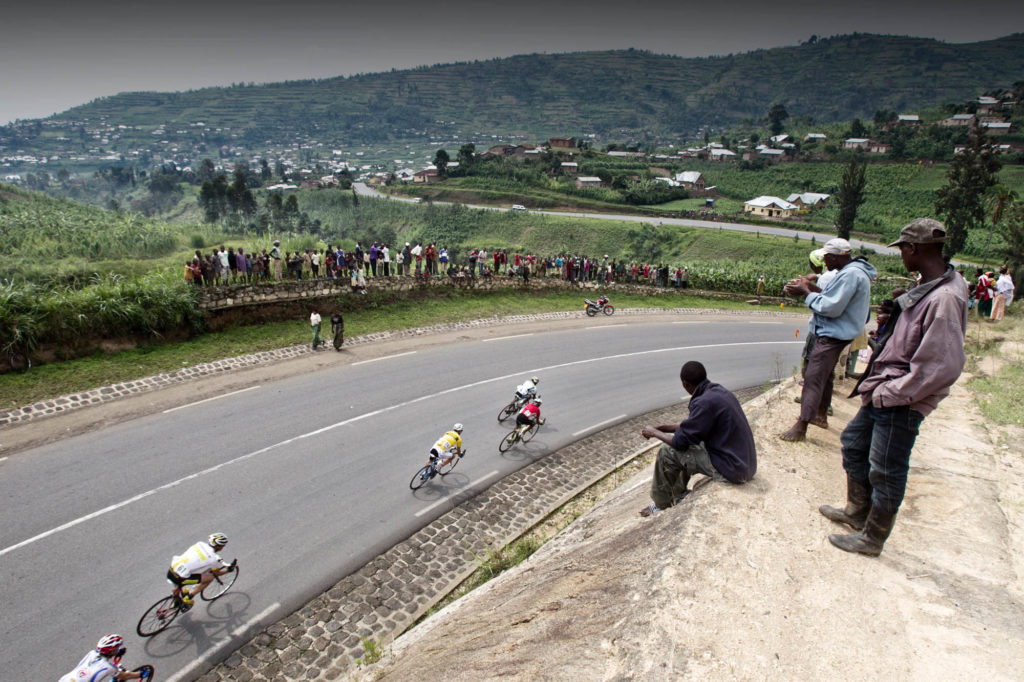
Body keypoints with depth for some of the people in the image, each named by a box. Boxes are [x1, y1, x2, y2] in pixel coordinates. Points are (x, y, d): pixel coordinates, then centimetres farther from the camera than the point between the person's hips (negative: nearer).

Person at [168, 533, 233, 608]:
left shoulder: (200, 544, 6)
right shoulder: (213, 558, -12)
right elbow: (217, 573, 6)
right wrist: (229, 569, 21)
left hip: (170, 571, 7)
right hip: (178, 578, -7)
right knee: (210, 577, 2)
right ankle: (188, 598, 10)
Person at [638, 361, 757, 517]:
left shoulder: (705, 402, -23)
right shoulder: (719, 391, 6)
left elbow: (681, 441, -17)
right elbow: (692, 426, 16)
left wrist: (654, 432, 0)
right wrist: (661, 428, 14)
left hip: (731, 469, -9)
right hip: (746, 463, 9)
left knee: (666, 452, -5)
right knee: (687, 447, 23)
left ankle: (661, 505, 13)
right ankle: (678, 494, 34)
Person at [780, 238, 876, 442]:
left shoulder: (850, 275, -22)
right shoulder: (852, 271, 12)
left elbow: (831, 308, -25)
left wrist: (805, 293, -16)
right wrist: (811, 286, 3)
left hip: (833, 335, -11)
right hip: (833, 333, 11)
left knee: (813, 378, -11)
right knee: (825, 374, 22)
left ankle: (800, 427, -10)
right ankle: (821, 415, 37)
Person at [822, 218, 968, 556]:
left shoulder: (945, 299, -25)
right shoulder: (926, 289, 6)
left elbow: (942, 367, -27)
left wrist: (890, 392, -19)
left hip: (900, 405, -10)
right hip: (883, 394, 10)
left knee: (886, 471, 6)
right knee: (853, 443, 23)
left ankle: (872, 538, 26)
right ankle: (857, 511, 42)